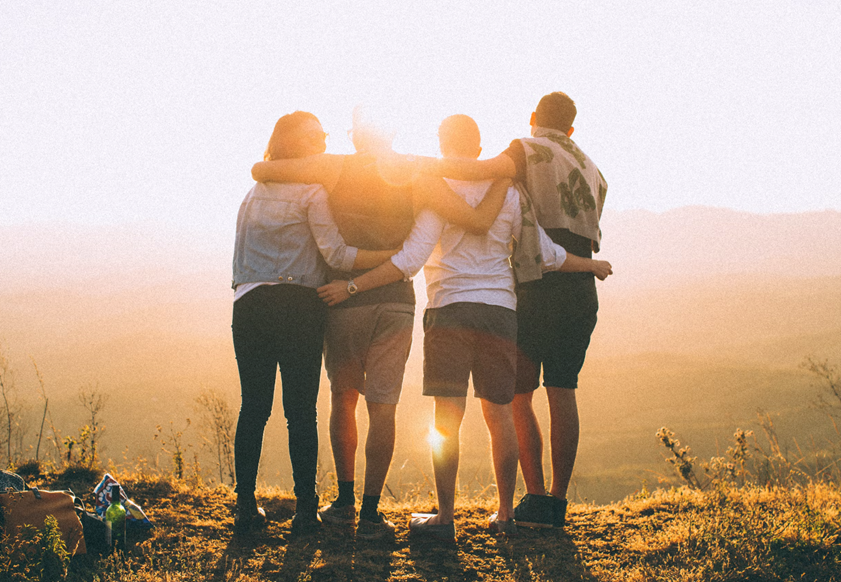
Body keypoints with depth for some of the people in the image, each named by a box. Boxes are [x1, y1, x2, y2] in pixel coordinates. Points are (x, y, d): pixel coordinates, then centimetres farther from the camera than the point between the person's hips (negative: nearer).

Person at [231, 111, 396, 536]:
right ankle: (304, 509, 2)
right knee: (301, 410, -1)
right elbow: (335, 253, -10)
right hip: (297, 306, -5)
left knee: (253, 408, 7)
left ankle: (245, 506, 7)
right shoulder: (311, 192, -2)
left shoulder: (253, 192, 19)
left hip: (249, 305, 5)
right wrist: (397, 257, -9)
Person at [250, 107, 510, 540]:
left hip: (343, 299, 0)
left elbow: (260, 170, -3)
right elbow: (479, 222, -4)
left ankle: (345, 502, 17)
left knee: (343, 398, 17)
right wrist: (503, 178, 11)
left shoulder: (336, 168, -2)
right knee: (382, 406, 2)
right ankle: (370, 514, 0)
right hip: (396, 301, 0)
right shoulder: (418, 178, 0)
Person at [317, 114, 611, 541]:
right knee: (499, 414, 10)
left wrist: (352, 286, -10)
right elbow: (546, 254, 13)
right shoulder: (507, 192, 9)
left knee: (447, 417, -4)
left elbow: (409, 261, -12)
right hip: (500, 311, 4)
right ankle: (505, 515, 15)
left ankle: (445, 517, -4)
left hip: (450, 309, -4)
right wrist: (593, 265, 30)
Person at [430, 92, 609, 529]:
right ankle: (558, 501, 6)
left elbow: (490, 169, -22)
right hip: (581, 291, 6)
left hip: (537, 289, -5)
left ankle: (536, 497, -4)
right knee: (562, 393, 7)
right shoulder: (592, 170, 21)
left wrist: (423, 164, -22)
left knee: (518, 395, 1)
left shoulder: (529, 150, 0)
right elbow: (590, 237, 16)